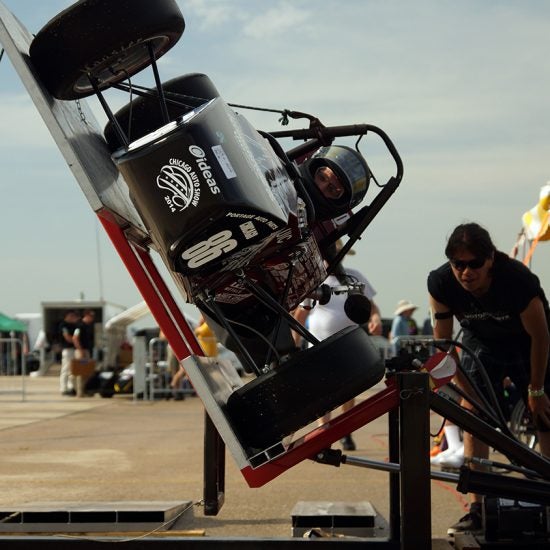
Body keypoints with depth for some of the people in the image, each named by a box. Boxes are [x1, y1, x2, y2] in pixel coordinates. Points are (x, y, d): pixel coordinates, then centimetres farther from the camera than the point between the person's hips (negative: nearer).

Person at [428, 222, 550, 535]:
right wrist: (468, 391, -16)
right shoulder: (441, 283, -27)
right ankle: (477, 509, -3)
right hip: (482, 343, 3)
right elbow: (443, 342, -16)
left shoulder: (519, 280, -36)